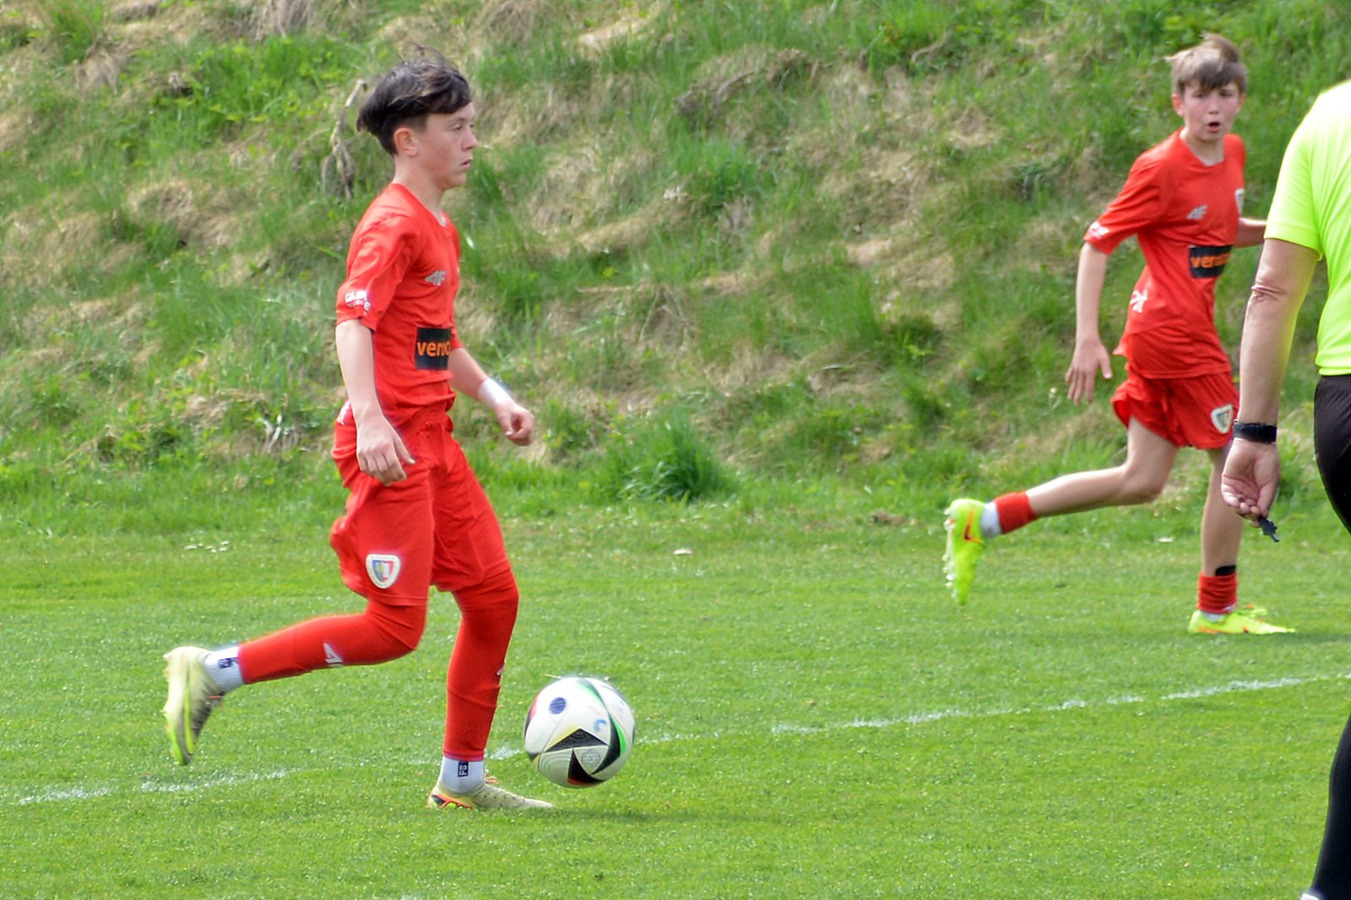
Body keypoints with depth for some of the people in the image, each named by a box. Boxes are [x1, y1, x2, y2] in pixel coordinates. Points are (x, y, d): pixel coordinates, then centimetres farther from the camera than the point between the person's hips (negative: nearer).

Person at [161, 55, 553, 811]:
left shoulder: (440, 230, 18)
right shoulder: (394, 226, -13)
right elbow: (353, 320, -26)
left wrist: (494, 396, 20)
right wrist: (370, 419, -37)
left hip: (433, 442, 10)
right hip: (391, 445, -10)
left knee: (494, 595, 7)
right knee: (394, 628, -11)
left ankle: (464, 778, 16)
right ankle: (213, 673, -4)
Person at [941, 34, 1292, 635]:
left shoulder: (1231, 155, 10)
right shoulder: (1161, 169, -15)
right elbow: (1096, 245, -13)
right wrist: (1087, 340, -19)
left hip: (1164, 334, 9)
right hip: (1173, 331, -9)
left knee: (1139, 483, 10)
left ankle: (985, 519, 12)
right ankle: (1217, 609, 9)